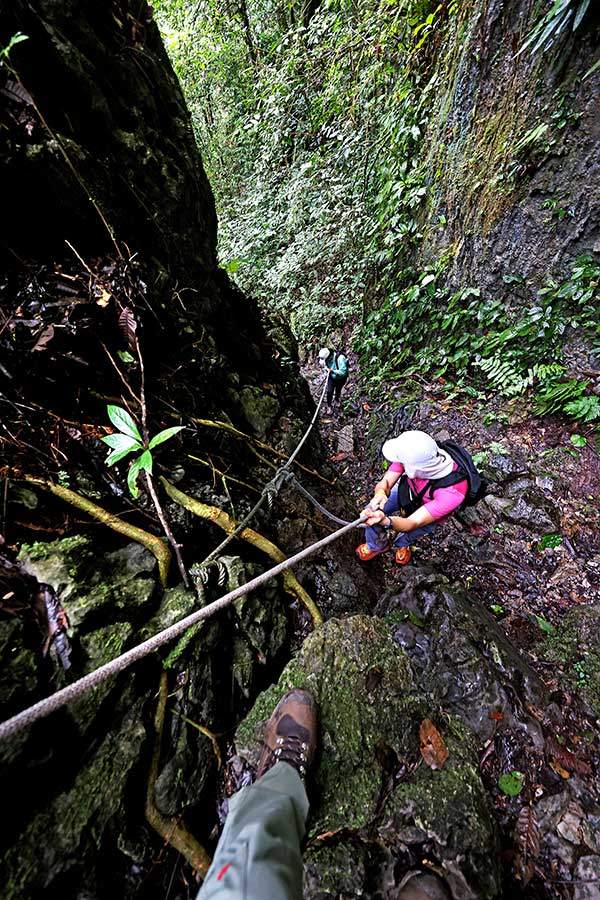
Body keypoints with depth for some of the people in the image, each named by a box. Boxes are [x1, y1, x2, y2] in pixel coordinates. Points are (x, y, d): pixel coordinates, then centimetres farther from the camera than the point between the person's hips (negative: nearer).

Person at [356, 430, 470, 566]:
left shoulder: (453, 491, -41)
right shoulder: (413, 455, -34)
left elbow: (412, 523, -39)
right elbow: (385, 482, -26)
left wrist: (385, 521, -59)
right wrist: (380, 493, -51)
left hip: (430, 515, -2)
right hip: (407, 488, 3)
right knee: (372, 512, -12)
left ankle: (402, 543, 20)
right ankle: (375, 546, 18)